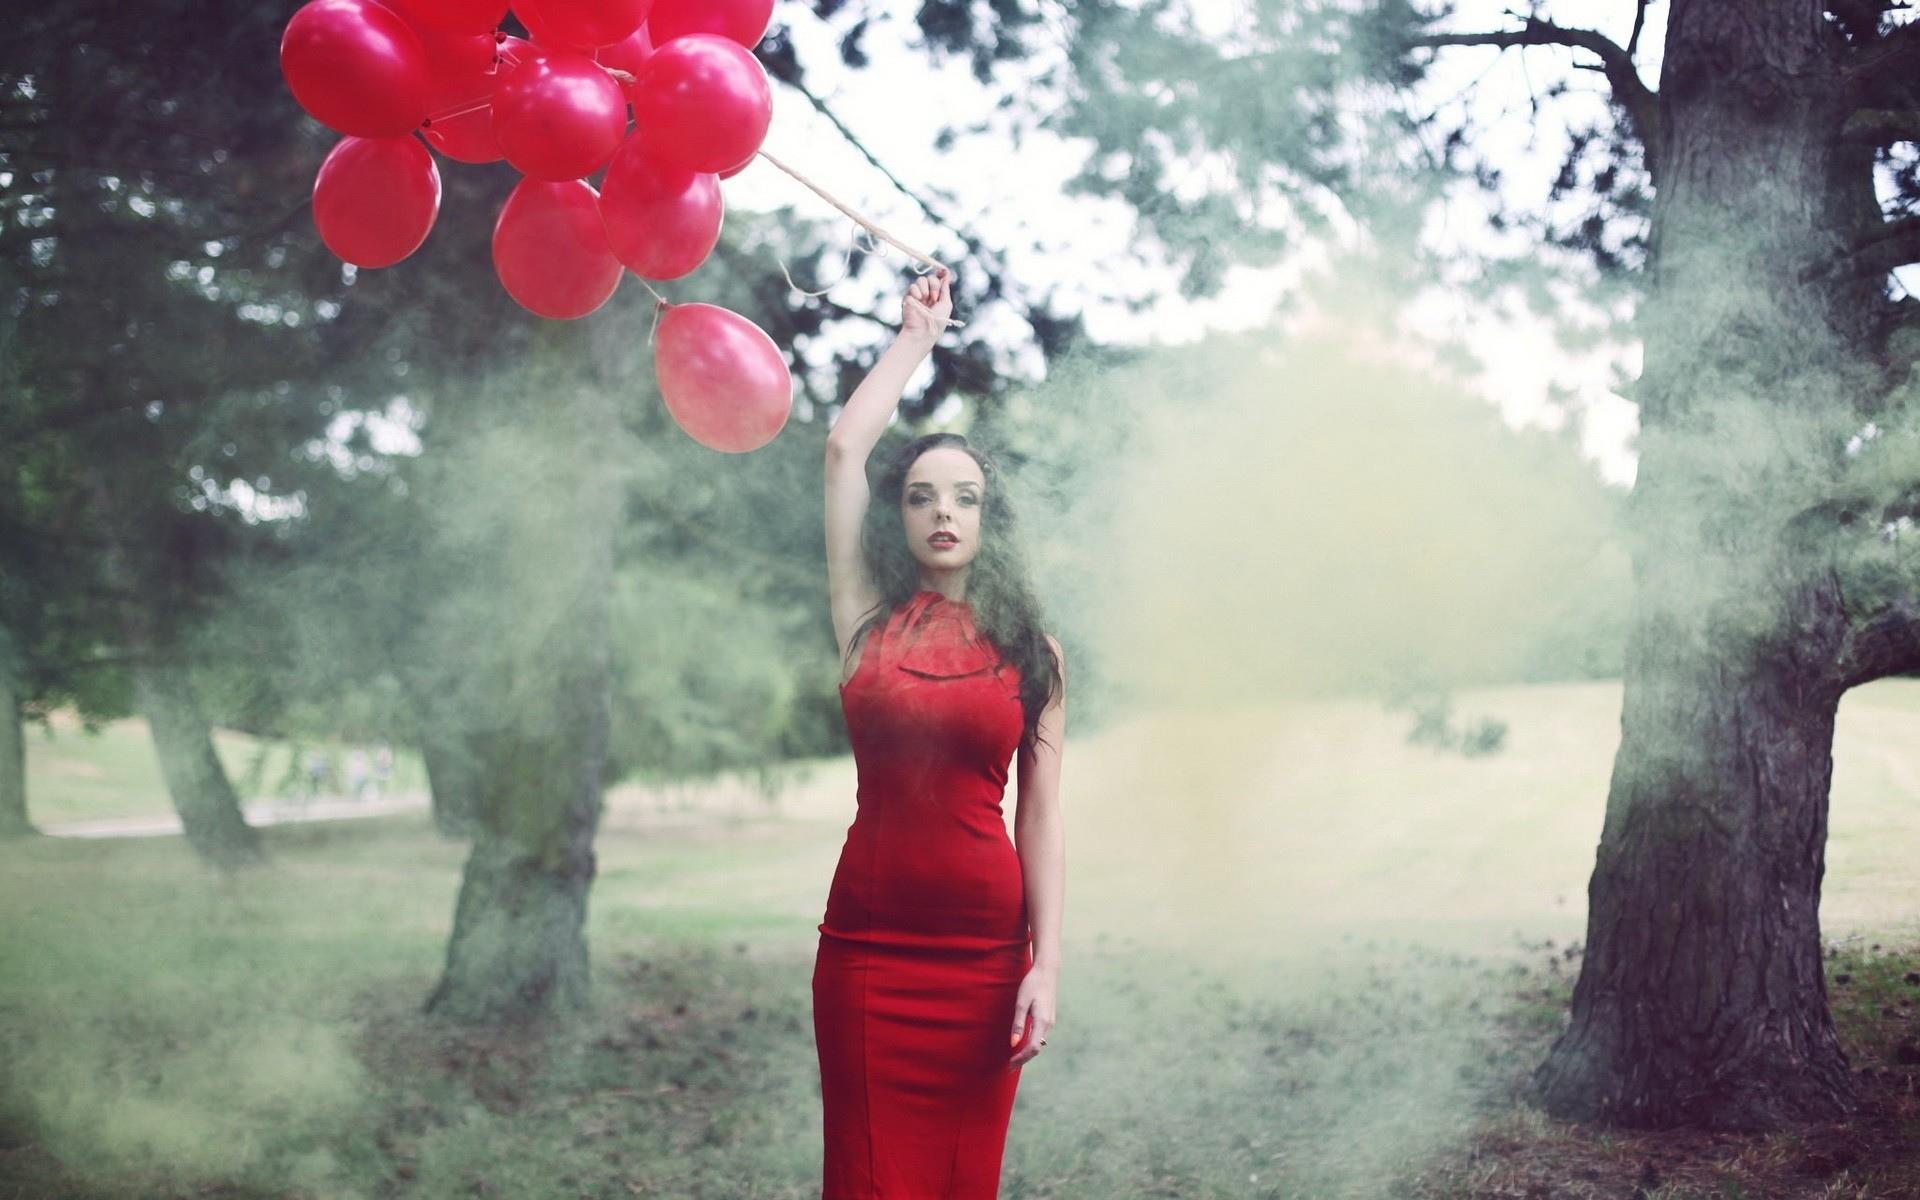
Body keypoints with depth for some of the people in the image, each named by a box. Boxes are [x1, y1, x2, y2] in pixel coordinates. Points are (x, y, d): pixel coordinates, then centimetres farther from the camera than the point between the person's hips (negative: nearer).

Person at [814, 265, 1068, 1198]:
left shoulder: (1031, 654, 6)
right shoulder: (868, 623, 5)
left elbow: (1041, 818, 2)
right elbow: (844, 447, 1)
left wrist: (1047, 963, -6)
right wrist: (914, 338, 12)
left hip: (985, 946, 1)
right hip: (868, 939, 0)